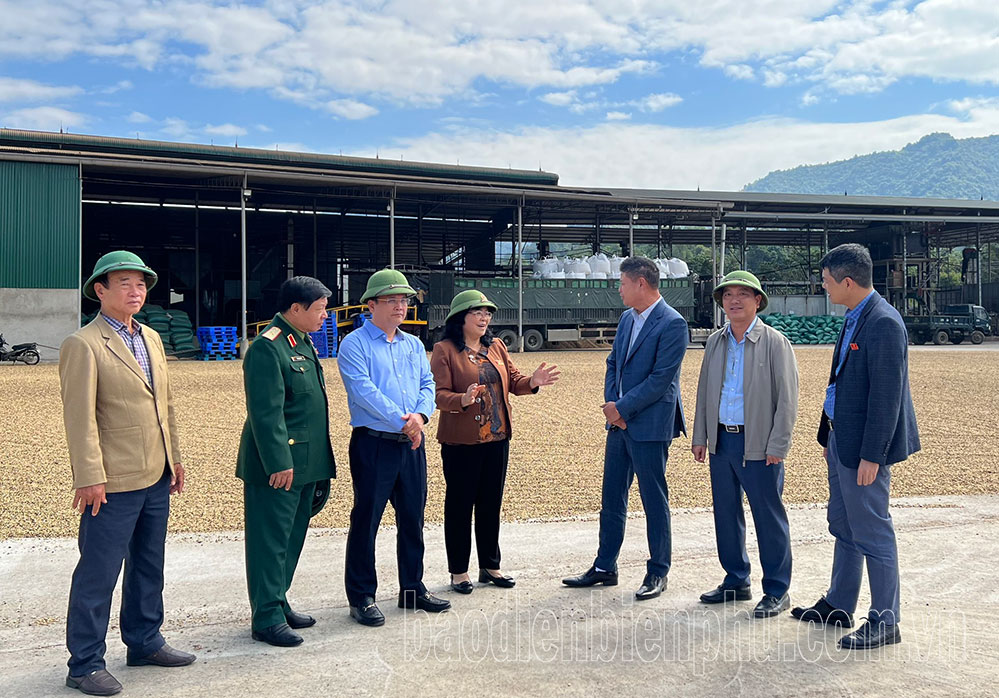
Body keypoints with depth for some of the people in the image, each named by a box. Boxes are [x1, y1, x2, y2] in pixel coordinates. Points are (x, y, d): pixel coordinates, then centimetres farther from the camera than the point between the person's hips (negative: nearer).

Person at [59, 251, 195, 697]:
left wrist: (175, 458, 16)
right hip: (113, 483, -8)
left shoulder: (150, 338, 13)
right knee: (98, 573, 1)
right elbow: (79, 417, -15)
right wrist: (90, 477, -18)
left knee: (149, 565, 18)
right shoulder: (83, 345, -11)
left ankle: (144, 642, 32)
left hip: (156, 477, 8)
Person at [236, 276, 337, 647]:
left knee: (292, 538, 16)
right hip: (278, 464, -10)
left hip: (305, 463, 10)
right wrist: (279, 463, -22)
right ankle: (267, 618, 8)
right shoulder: (267, 347, -16)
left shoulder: (303, 342, 15)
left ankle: (278, 603, 28)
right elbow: (266, 412, -21)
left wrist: (318, 463, 20)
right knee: (270, 540, -1)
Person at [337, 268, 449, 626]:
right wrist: (401, 420, -20)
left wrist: (421, 415, -13)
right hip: (374, 444, -6)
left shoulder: (413, 345, 15)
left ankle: (413, 589, 26)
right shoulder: (354, 344, -4)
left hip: (412, 444, 6)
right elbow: (363, 390, -16)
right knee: (366, 519, 0)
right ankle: (361, 598, 11)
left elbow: (427, 384, 8)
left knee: (413, 518, 13)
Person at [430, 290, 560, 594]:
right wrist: (463, 400, -33)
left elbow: (512, 381, 9)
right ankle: (459, 571, 16)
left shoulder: (496, 347, 11)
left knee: (491, 503, 13)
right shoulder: (445, 350, -8)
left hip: (497, 438, 6)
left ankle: (490, 566, 26)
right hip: (461, 440, -6)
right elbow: (440, 394, -14)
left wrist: (531, 382, -11)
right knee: (460, 504, 4)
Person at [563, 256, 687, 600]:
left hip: (649, 426, -8)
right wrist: (611, 405, 0)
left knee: (654, 501, 4)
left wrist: (621, 407, -14)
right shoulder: (627, 318, 12)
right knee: (611, 499, 13)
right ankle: (604, 568, 24)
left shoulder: (672, 324, -14)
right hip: (619, 422, 8)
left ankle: (657, 573, 17)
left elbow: (660, 378, -18)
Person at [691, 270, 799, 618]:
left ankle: (777, 591, 14)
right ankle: (736, 582, 27)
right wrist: (700, 437, 11)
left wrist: (777, 446, -13)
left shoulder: (775, 342, -6)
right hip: (721, 441, 6)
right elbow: (704, 391, 16)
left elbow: (787, 398, -8)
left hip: (758, 445, -6)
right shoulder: (715, 342, 11)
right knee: (726, 514, 12)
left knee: (769, 517, 1)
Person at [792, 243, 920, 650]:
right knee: (843, 526, 19)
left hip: (864, 447, -10)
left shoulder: (884, 323, -20)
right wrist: (830, 438, 18)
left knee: (872, 532, 0)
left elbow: (886, 396, -22)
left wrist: (871, 456, -21)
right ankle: (838, 606, 32)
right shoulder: (855, 319, 10)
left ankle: (885, 622, 13)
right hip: (842, 438, 10)